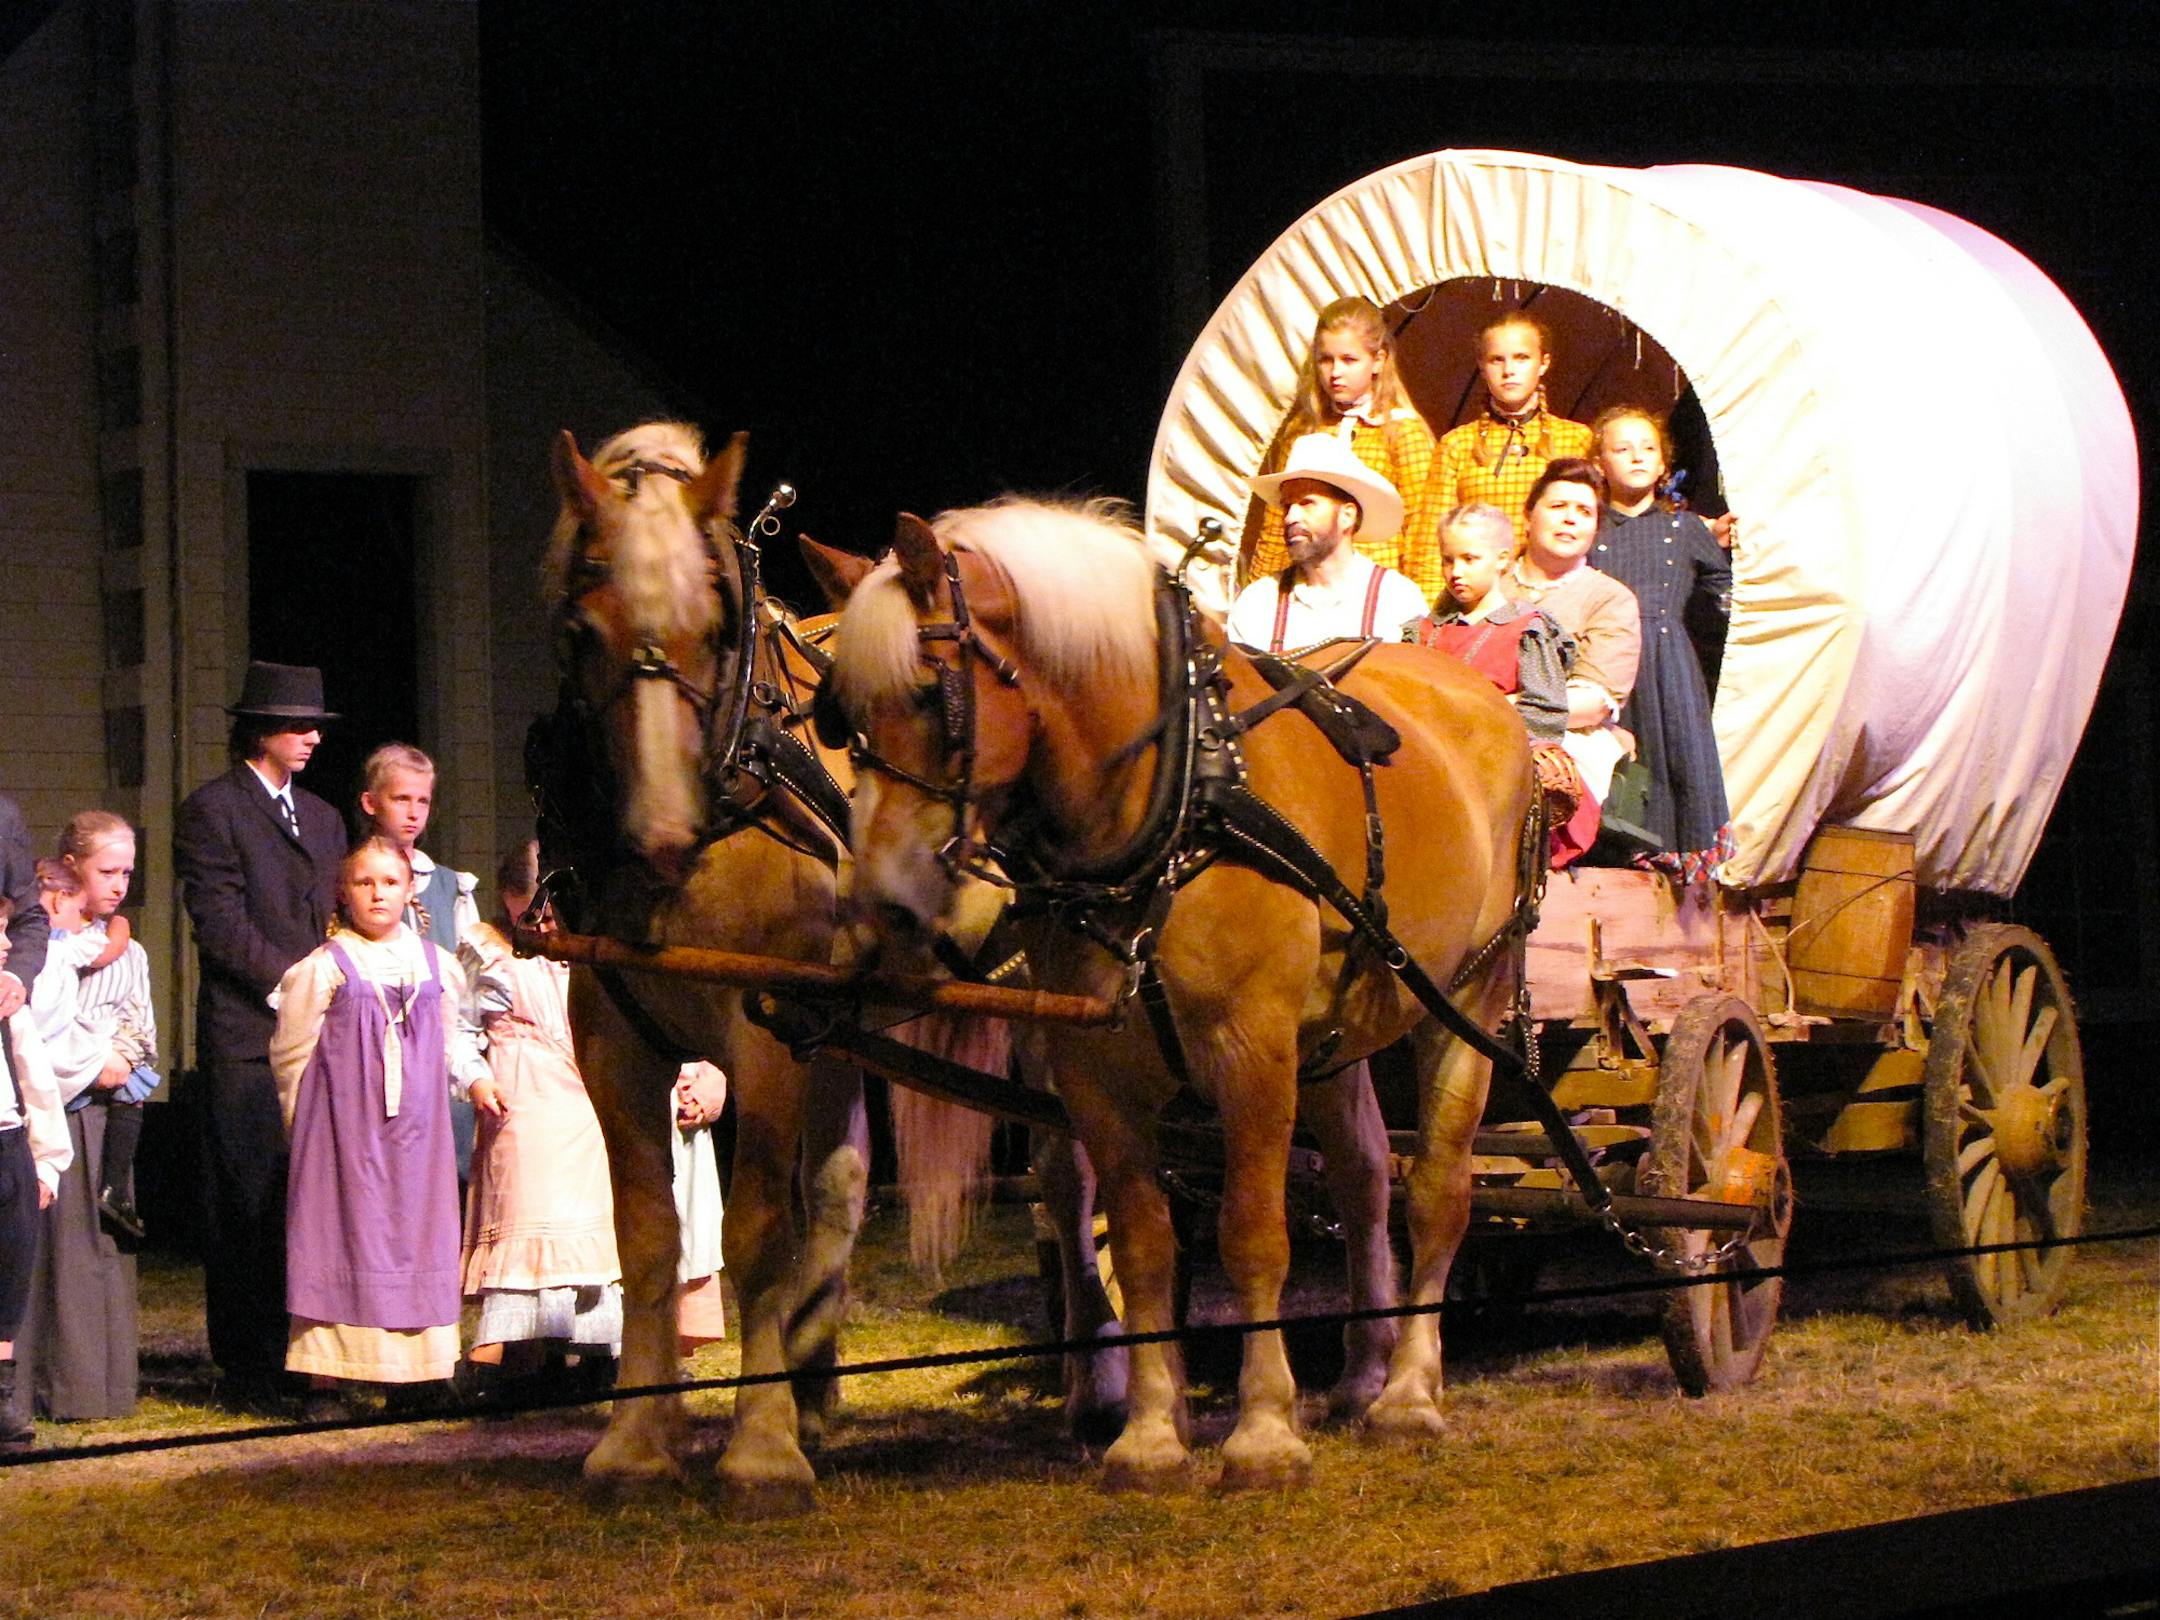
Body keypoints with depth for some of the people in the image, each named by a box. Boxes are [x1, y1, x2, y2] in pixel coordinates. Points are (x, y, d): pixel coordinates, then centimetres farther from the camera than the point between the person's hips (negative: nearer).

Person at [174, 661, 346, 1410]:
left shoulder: (321, 817, 21)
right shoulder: (213, 810, -2)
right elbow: (221, 925, -10)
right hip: (248, 1041, -6)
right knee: (249, 1206, -4)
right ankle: (245, 1369, 1)